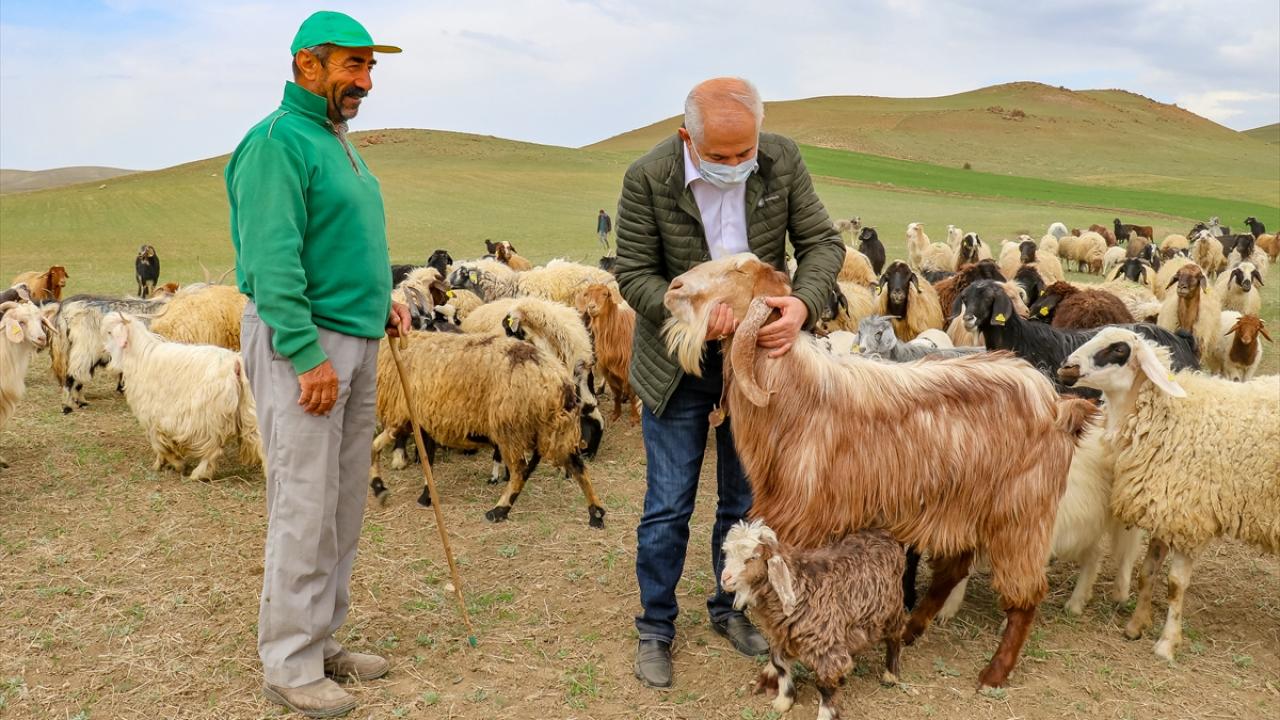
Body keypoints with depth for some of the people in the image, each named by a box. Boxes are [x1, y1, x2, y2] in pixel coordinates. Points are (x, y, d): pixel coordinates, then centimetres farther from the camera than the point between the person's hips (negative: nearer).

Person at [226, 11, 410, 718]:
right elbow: (272, 262, -20)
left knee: (344, 507, 13)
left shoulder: (337, 142, 17)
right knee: (304, 510, -4)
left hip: (354, 341, 9)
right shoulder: (276, 143, -12)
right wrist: (308, 356, -23)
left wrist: (381, 300, 12)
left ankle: (321, 638, 26)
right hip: (300, 342, -9)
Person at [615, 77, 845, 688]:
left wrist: (803, 303, -26)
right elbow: (634, 274, -13)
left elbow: (822, 242, -6)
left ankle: (730, 608, 36)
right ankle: (655, 628, 24)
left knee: (744, 497, 15)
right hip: (678, 362, -2)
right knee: (668, 505, 5)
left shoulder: (783, 161, -12)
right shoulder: (648, 178, -18)